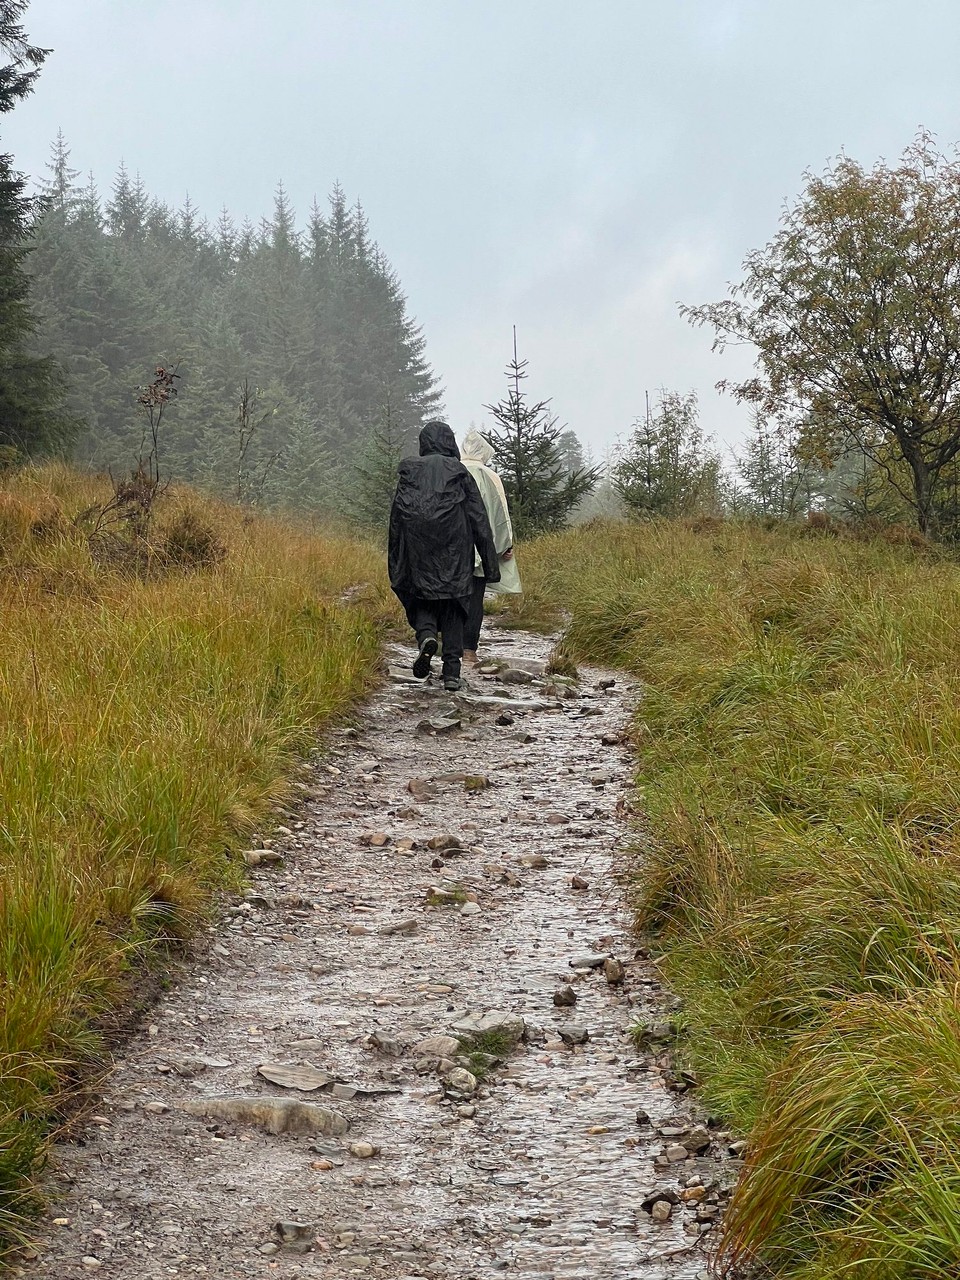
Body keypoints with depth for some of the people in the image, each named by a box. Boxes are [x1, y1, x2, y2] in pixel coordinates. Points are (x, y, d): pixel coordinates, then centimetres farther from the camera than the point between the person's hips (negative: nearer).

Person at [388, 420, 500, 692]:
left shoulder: (409, 472, 4)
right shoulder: (460, 473, 1)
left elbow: (396, 519, 5)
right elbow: (479, 519, -1)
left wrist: (395, 567, 12)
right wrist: (491, 563, 3)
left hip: (419, 552, 1)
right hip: (455, 553, -1)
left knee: (423, 599, 15)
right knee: (453, 606, 7)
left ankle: (426, 635, -17)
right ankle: (452, 671, 2)